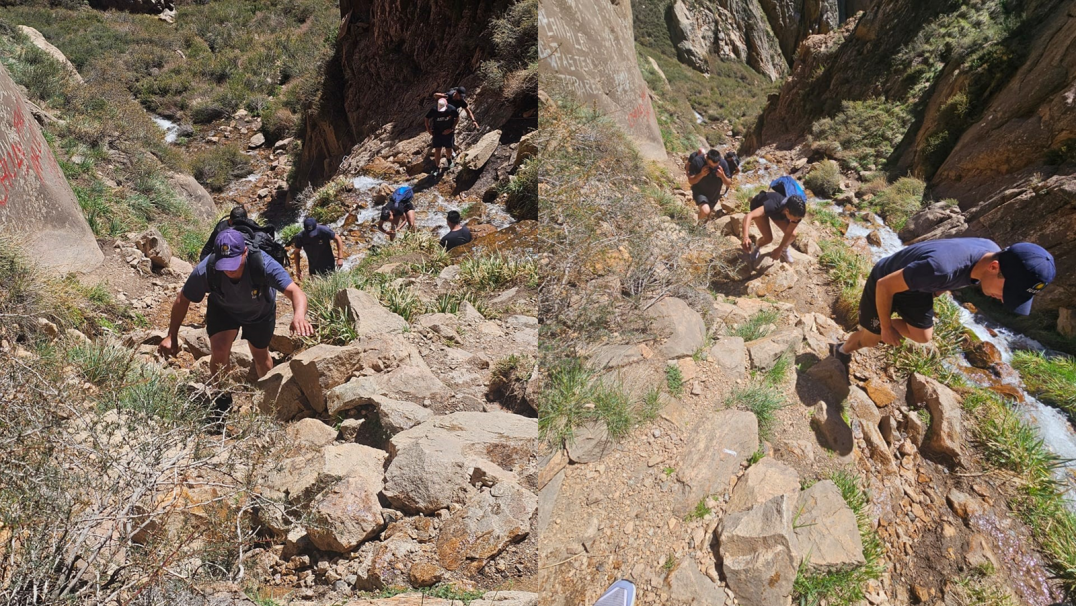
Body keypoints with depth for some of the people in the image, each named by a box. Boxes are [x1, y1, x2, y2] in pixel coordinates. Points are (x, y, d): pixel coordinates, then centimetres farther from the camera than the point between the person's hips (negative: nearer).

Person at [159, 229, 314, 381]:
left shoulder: (263, 264, -42)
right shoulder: (206, 270, -36)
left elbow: (295, 291, -52)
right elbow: (183, 300, -17)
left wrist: (299, 316, -73)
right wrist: (172, 337, -18)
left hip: (260, 311, 0)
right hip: (222, 309, 1)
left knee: (261, 355, 14)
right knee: (219, 352, -17)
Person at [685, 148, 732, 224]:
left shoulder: (723, 163, -19)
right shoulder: (697, 161, -26)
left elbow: (729, 184, -11)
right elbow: (690, 181, -19)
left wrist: (722, 176, -32)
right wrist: (701, 174, -38)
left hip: (714, 194, 4)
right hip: (700, 192, -4)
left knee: (708, 215, 22)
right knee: (705, 211, -29)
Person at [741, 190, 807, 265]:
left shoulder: (797, 213, -33)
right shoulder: (773, 206, -47)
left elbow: (789, 233, -18)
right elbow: (748, 216, -58)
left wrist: (779, 249, -12)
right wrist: (746, 237, -71)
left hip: (777, 211, 4)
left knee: (792, 235, -11)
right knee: (768, 238, -19)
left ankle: (784, 250, 24)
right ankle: (756, 248, 16)